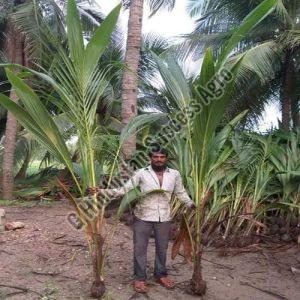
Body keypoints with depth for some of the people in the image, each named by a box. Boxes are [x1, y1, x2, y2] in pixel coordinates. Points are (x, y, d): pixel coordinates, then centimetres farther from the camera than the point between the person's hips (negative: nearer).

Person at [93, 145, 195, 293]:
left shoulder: (174, 174, -3)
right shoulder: (141, 173, -12)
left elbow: (181, 193, 11)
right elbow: (124, 190, -10)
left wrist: (192, 205, 2)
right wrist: (102, 191, -20)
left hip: (164, 218, 3)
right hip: (143, 217, -2)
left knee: (162, 248, 18)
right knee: (140, 248, 8)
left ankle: (161, 275, 39)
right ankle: (140, 278, 27)